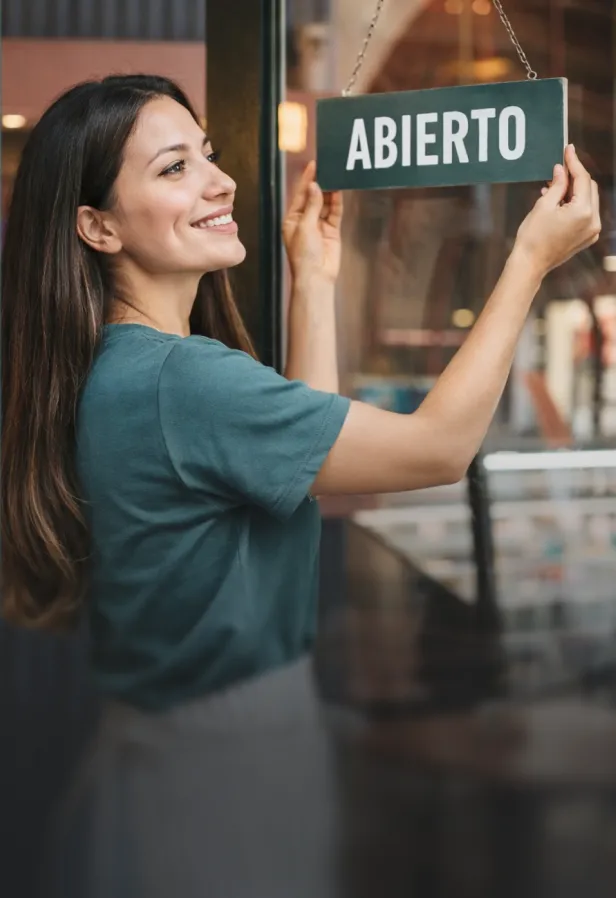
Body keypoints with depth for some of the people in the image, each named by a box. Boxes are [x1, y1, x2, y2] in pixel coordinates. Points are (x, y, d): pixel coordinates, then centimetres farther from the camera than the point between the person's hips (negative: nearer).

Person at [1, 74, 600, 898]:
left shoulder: (117, 368, 4)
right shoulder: (178, 381, -26)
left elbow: (310, 454, 12)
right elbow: (439, 447, -21)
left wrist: (314, 280, 14)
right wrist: (532, 258, -12)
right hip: (220, 778, -9)